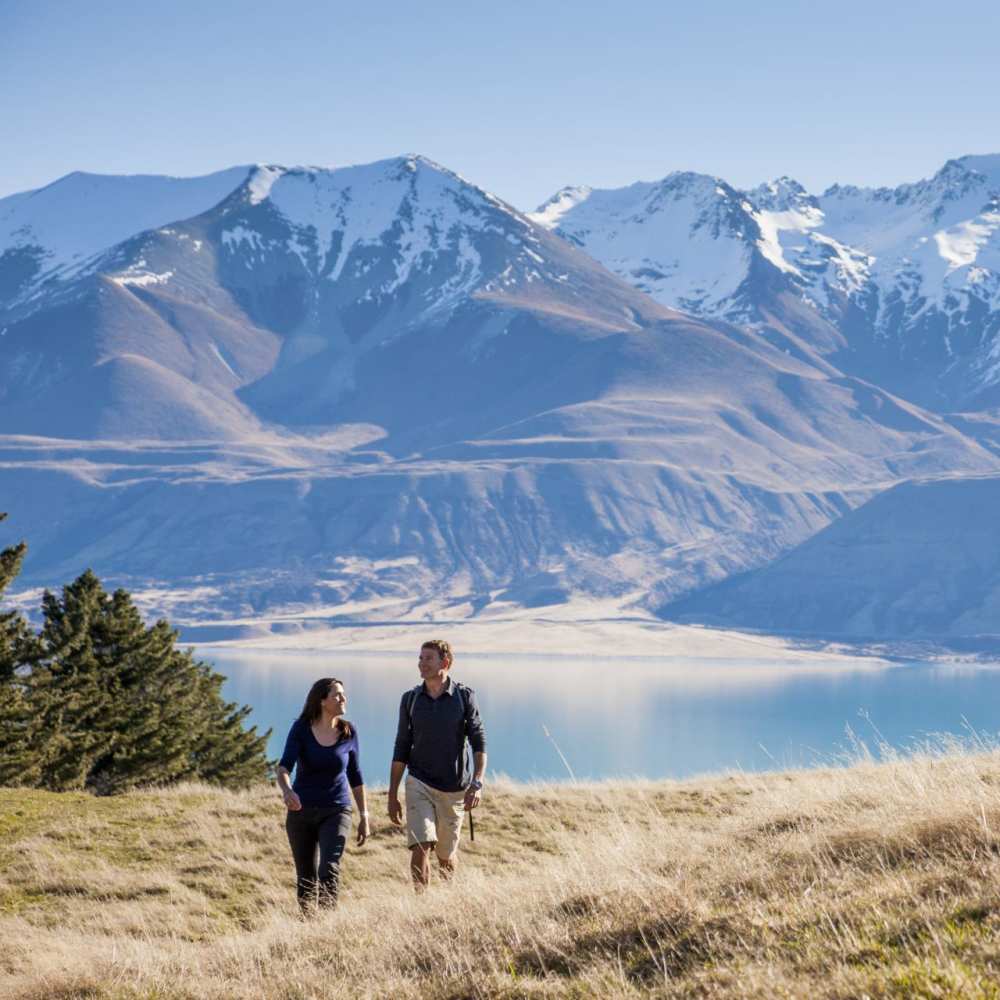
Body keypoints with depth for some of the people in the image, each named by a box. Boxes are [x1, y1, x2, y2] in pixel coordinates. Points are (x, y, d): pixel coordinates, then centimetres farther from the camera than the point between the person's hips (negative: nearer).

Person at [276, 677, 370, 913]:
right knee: (306, 876, 10)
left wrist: (364, 817, 9)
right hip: (301, 812, 0)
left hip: (336, 812, 0)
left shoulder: (348, 733, -1)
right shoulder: (301, 729, -8)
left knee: (329, 870, -18)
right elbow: (284, 767, -20)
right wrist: (286, 790, -41)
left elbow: (355, 777, 9)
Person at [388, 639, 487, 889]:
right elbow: (401, 749, 8)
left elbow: (479, 743, -6)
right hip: (419, 784, 0)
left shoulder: (465, 697, -3)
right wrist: (392, 796, 6)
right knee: (420, 847, -19)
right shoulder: (410, 699, 3)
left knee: (446, 856, 10)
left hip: (454, 789, 0)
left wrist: (477, 783, -20)